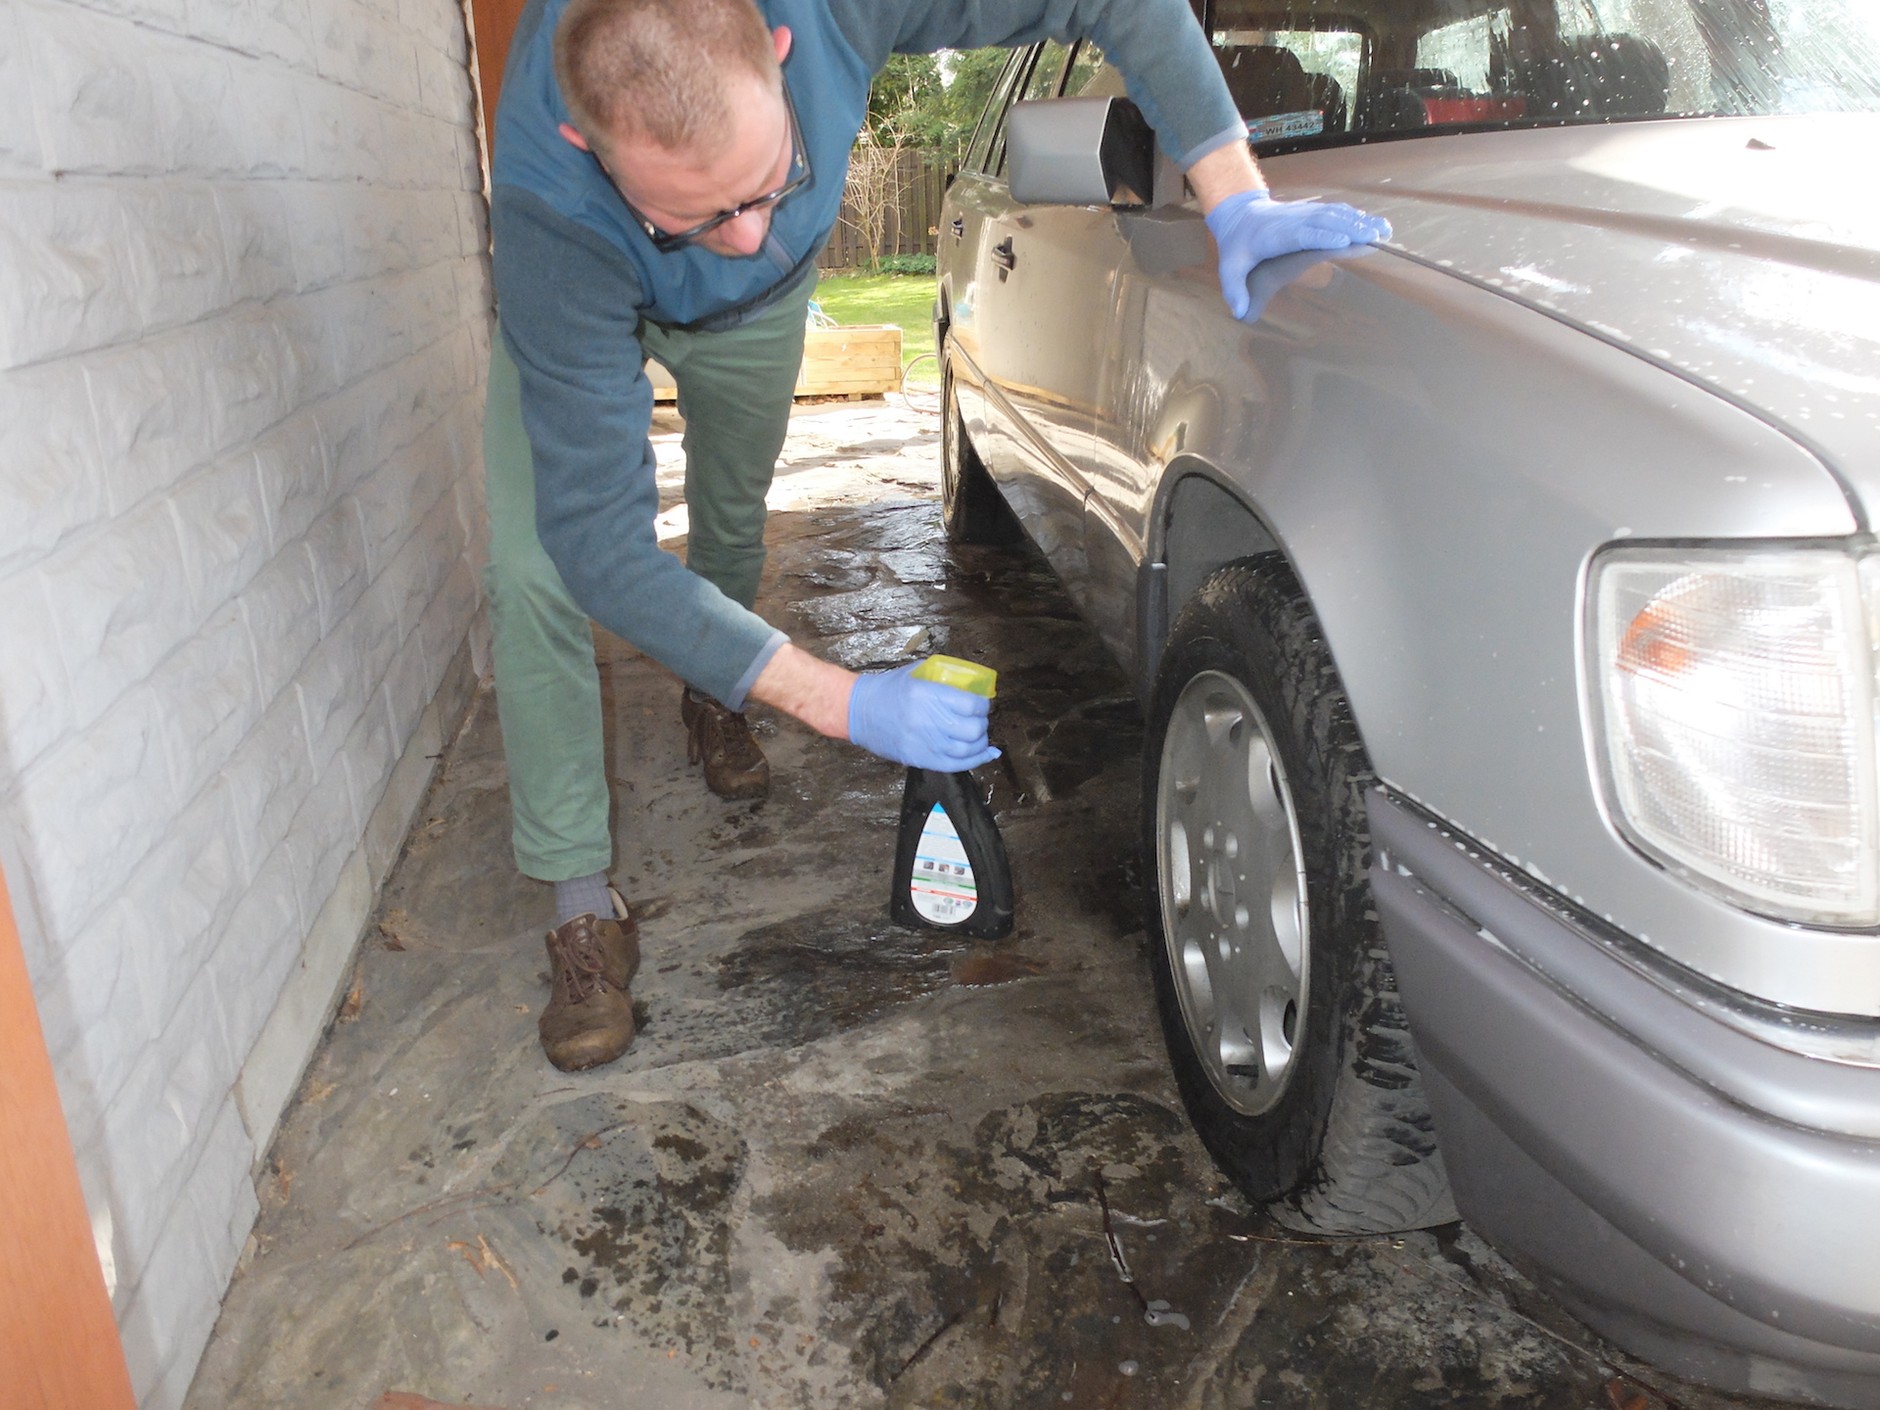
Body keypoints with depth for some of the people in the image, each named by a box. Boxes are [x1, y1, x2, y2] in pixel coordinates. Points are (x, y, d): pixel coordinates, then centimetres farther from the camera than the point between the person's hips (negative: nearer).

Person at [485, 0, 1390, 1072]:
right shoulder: (549, 209, -49)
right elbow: (600, 547, -47)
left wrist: (1235, 198, -40)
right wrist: (843, 704, -52)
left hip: (759, 305, 3)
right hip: (576, 303, -3)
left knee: (734, 519, 19)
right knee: (535, 571, -20)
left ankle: (713, 701, 52)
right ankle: (583, 905, -6)